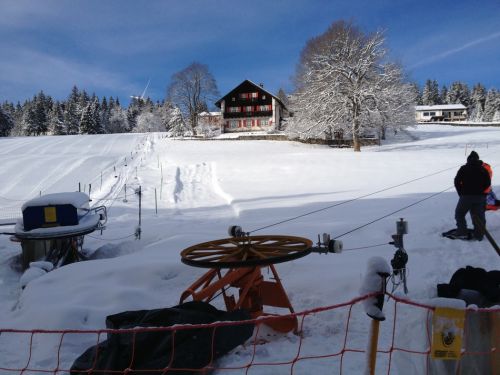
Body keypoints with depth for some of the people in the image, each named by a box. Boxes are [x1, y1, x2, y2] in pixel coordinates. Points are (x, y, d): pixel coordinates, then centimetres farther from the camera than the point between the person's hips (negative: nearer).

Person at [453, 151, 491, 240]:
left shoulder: (463, 168, -3)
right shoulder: (483, 169, 5)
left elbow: (457, 181, -5)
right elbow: (488, 183, 4)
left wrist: (461, 193, 5)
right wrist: (479, 191, 11)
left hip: (466, 196, -3)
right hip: (480, 197, 3)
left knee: (459, 213, 10)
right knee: (479, 216, 10)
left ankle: (462, 233, 3)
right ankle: (479, 235, 10)